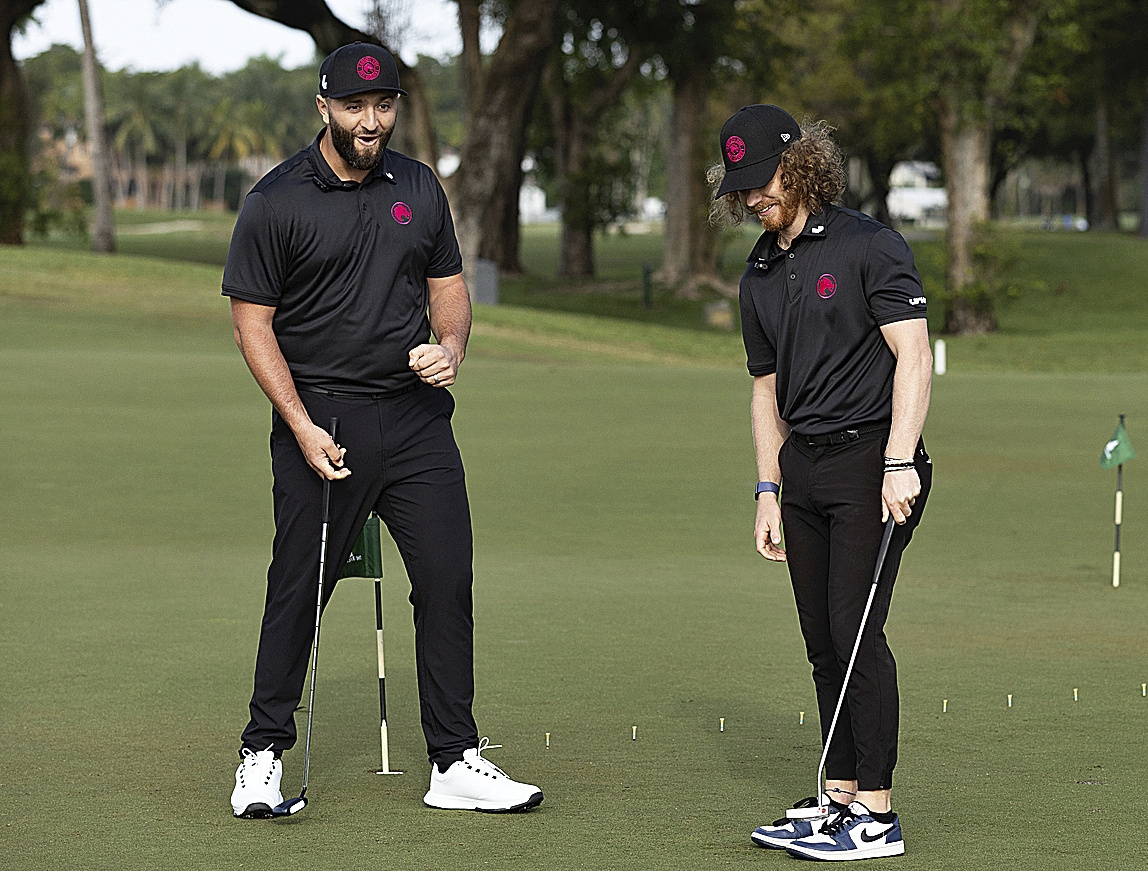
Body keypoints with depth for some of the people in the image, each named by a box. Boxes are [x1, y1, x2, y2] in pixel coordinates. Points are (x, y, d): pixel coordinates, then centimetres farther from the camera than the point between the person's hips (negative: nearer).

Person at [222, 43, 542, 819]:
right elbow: (253, 322, -4)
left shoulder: (419, 188, 9)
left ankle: (456, 762, 8)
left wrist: (451, 347, -6)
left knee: (448, 584, 1)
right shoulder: (277, 201, -5)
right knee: (299, 590, -1)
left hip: (417, 417, 4)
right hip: (322, 420, -4)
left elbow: (448, 287, 17)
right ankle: (264, 754, 13)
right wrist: (302, 427, -13)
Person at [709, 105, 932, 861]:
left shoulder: (869, 246, -7)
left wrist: (899, 463, -21)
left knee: (856, 630, -12)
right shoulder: (760, 274, 15)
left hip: (871, 461, -7)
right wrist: (769, 491, 16)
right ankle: (840, 800, 13)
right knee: (824, 642, 7)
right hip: (804, 467, 7)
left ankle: (877, 816, -8)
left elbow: (914, 356, -13)